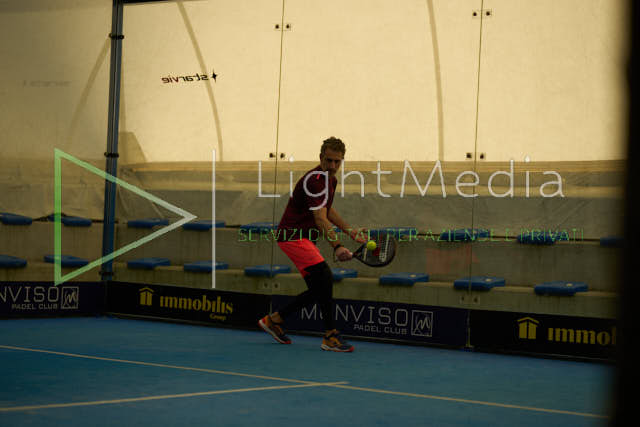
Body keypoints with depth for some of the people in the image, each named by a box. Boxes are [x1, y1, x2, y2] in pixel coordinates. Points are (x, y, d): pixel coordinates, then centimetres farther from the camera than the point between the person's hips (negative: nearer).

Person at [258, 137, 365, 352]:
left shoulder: (330, 179, 9)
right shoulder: (315, 180, -22)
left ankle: (274, 319, 22)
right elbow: (321, 219, -31)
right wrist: (337, 247, -43)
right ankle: (330, 336, -19)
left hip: (304, 237, 10)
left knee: (319, 289, 9)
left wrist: (349, 230, 17)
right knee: (324, 277, -22)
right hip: (292, 235, -10)